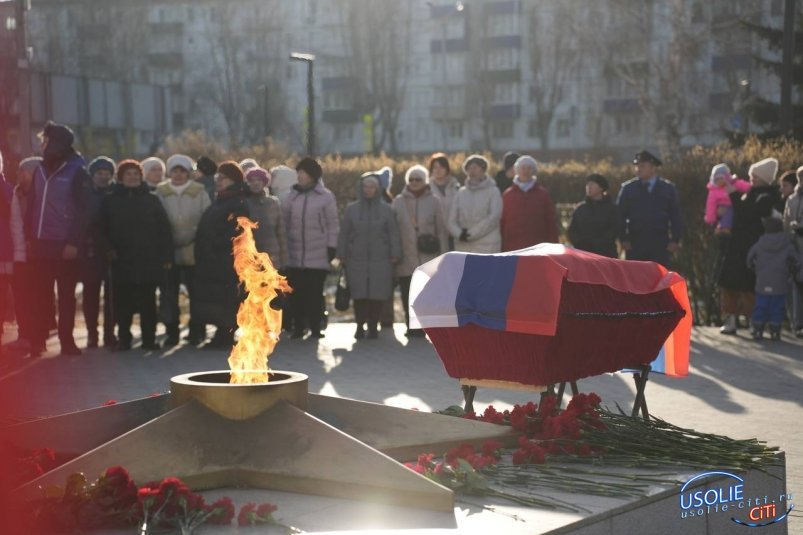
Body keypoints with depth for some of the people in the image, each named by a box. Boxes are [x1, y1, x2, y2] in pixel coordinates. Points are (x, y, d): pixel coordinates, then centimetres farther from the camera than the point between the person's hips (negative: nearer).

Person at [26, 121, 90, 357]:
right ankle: (37, 339, 12)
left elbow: (83, 212, -10)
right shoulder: (41, 170, 11)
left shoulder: (77, 172, -6)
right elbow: (32, 205, 13)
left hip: (65, 245, -5)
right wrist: (30, 237, 5)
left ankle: (67, 340, 9)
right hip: (41, 244, 5)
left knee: (66, 295, 3)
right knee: (41, 293, 7)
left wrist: (74, 242, -17)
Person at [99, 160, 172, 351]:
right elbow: (103, 229, 8)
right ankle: (124, 339, 9)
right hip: (122, 261, 0)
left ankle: (149, 339, 8)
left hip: (149, 261, 0)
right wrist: (108, 248, -7)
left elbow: (164, 229, 4)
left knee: (148, 302, 3)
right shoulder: (110, 201, 8)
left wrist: (166, 256, -2)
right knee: (123, 303, 1)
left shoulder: (151, 200, 7)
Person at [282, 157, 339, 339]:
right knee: (296, 292, 3)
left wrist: (331, 247, -4)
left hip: (318, 255, -3)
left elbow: (332, 225, 0)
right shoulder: (293, 195, 8)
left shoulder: (326, 196, 0)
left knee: (315, 293, 1)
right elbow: (284, 220, 10)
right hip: (294, 254, 3)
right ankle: (298, 326, 11)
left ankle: (315, 327, 9)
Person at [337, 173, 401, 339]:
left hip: (380, 260, 0)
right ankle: (360, 326, 9)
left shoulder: (386, 209, 6)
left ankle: (373, 326, 8)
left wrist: (394, 255, 0)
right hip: (357, 260, 0)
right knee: (359, 294, -1)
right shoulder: (351, 209, 7)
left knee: (377, 294, -2)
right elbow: (344, 234, 8)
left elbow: (393, 234, 5)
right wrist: (342, 256, 4)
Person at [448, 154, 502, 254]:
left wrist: (471, 233, -12)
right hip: (462, 245, 4)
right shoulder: (461, 193, 14)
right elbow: (452, 219, 10)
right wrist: (459, 234, -11)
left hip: (486, 246, -4)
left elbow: (493, 217, -9)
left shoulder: (493, 192, 2)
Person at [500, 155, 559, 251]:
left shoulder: (543, 194, 7)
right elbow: (501, 222, 6)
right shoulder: (508, 194, 7)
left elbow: (551, 222, 7)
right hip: (513, 249, 0)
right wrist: (502, 248, 1)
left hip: (538, 249, 0)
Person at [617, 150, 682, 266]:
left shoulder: (668, 188, 7)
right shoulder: (628, 188, 5)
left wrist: (675, 240, -1)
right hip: (635, 242, 0)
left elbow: (675, 216, 7)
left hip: (660, 244, 0)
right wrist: (623, 239, -5)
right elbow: (620, 215, 3)